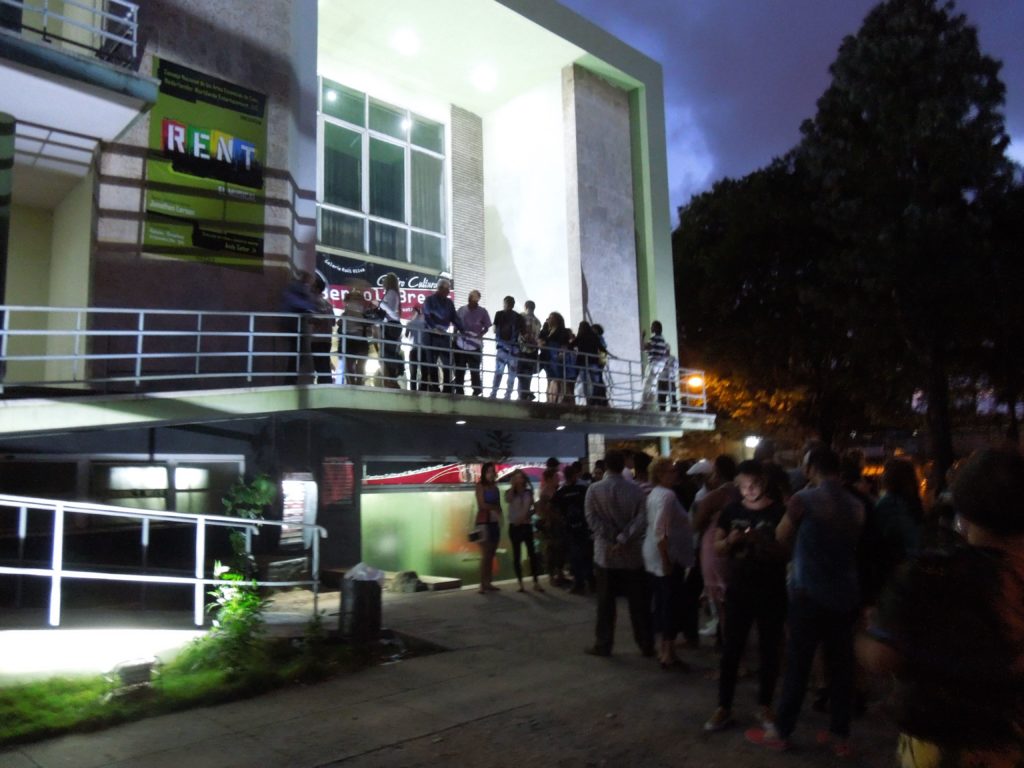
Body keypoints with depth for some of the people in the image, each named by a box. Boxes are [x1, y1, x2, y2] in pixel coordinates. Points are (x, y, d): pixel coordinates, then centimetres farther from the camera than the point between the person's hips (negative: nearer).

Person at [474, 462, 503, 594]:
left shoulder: (495, 487, 13)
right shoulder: (480, 486, -3)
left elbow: (498, 506, 10)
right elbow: (482, 505, -11)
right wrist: (495, 507, -2)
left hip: (495, 522, 6)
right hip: (484, 522, -6)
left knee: (491, 555, 7)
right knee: (485, 555, -8)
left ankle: (488, 583, 12)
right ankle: (482, 585, -6)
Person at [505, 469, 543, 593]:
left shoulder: (528, 492, 7)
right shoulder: (510, 492, 3)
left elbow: (533, 508, 4)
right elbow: (508, 500, -20)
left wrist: (526, 515, -13)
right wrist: (512, 486, -15)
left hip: (527, 525, 1)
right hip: (514, 526, -1)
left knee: (532, 553, -3)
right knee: (517, 555, 1)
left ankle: (536, 582, 1)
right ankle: (520, 583, 6)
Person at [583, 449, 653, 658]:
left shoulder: (594, 489, -5)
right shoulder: (635, 489, -3)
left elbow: (592, 519, -11)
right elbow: (642, 519, -12)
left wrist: (612, 539, -11)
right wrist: (623, 539, -16)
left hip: (605, 553, -1)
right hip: (632, 553, 1)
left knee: (606, 603, 7)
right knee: (639, 602, 9)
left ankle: (603, 645, 13)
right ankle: (646, 645, 16)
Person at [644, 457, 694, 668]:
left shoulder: (654, 493, 13)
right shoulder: (667, 495, -18)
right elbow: (661, 532, -25)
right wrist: (666, 559, -23)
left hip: (656, 557, 10)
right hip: (668, 556, -10)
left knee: (662, 603, 15)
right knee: (672, 604, -2)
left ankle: (662, 649, 23)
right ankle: (668, 654, 4)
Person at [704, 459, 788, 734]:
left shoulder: (780, 512, -6)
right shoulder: (731, 511, 2)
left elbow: (787, 552, -10)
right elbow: (717, 547, 6)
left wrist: (761, 542, -25)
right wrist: (730, 540, -15)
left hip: (771, 592, -2)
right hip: (739, 590, 2)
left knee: (769, 650, 10)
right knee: (730, 649, 5)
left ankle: (764, 706, 26)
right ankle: (724, 707, 14)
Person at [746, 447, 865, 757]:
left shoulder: (803, 499, -11)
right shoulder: (856, 505, 4)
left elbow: (782, 537, 1)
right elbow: (854, 543, 16)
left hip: (810, 593, -5)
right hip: (846, 595, 5)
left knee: (798, 664, 4)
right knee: (841, 666, 12)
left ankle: (781, 731, 15)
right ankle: (840, 735, 20)